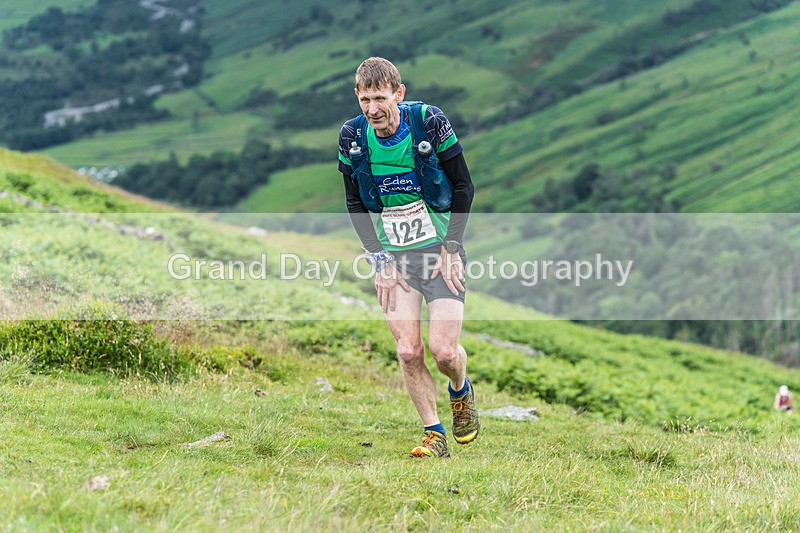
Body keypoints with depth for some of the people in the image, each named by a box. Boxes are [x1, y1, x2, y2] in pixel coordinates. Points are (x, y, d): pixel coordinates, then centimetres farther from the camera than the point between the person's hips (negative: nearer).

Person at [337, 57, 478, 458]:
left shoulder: (429, 121, -14)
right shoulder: (353, 135, -5)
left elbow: (463, 187, -4)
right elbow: (355, 204, 6)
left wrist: (451, 248, -7)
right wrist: (379, 260, -2)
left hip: (438, 249, -2)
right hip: (392, 256, 2)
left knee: (443, 350, -11)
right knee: (408, 351, -9)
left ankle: (460, 390, 23)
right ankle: (434, 435, 5)